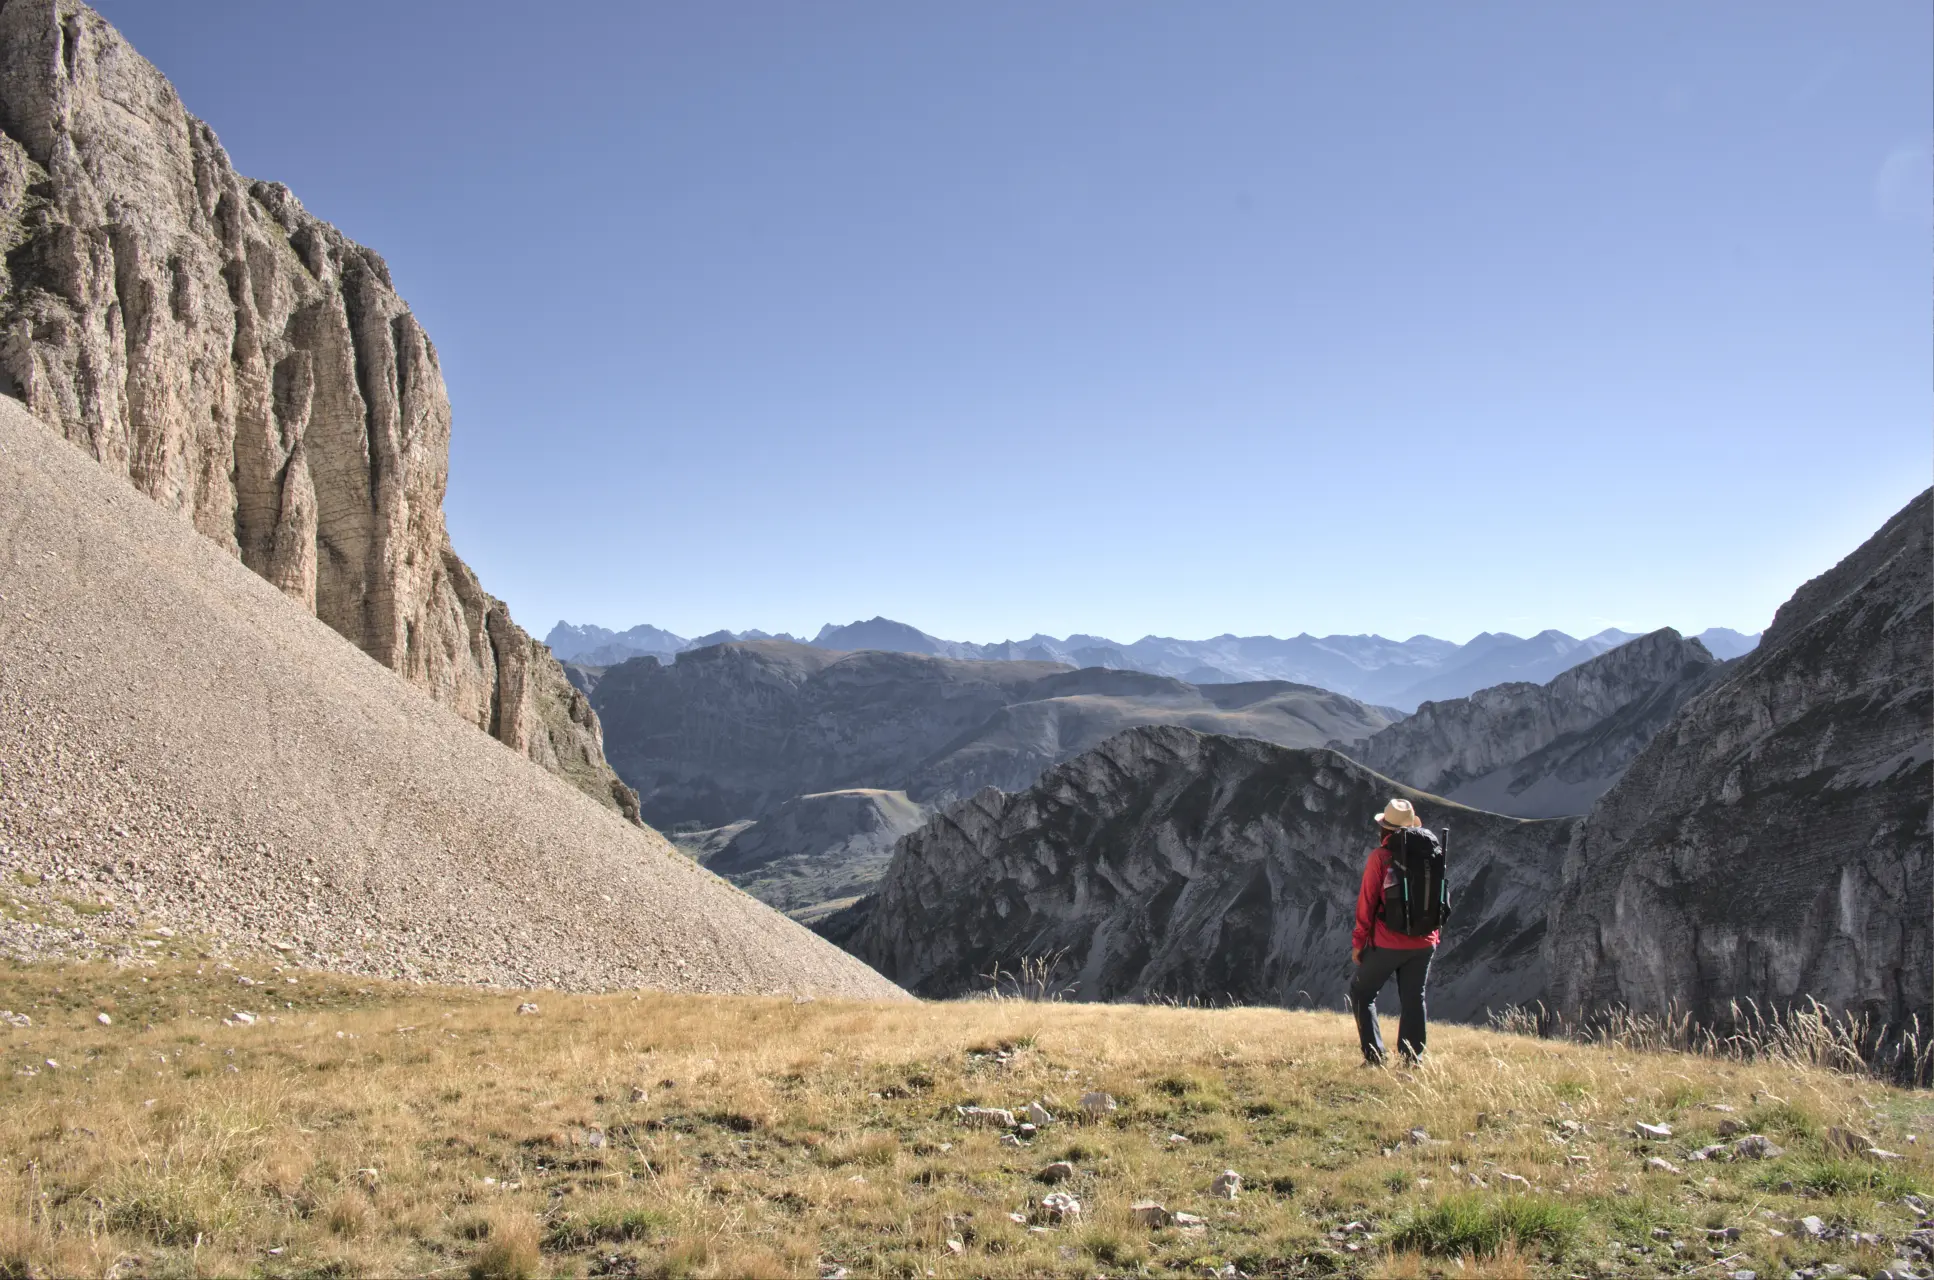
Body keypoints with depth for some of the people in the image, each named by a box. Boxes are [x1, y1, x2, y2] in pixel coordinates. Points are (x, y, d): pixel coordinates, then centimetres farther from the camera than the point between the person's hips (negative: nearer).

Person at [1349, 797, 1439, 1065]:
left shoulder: (1380, 857, -11)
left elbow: (1367, 901, -10)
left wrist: (1358, 941, -3)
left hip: (1387, 943, -4)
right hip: (1424, 943, 4)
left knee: (1362, 992, 11)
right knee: (1413, 1000, 12)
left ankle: (1374, 1056, 5)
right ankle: (1411, 1061, 11)